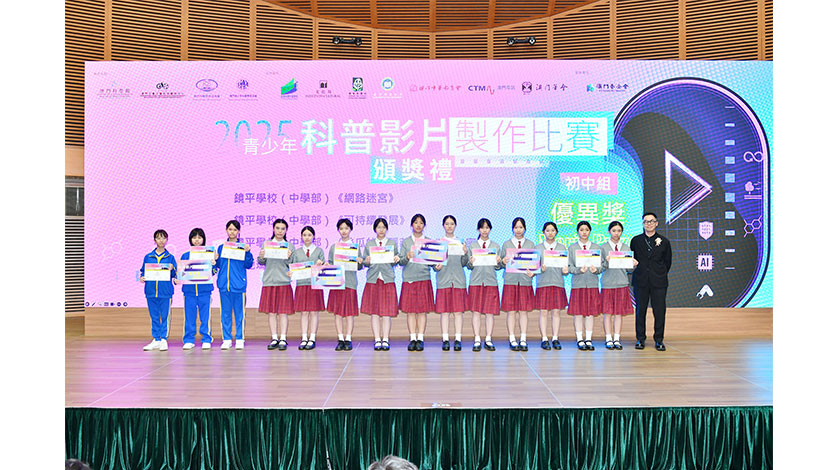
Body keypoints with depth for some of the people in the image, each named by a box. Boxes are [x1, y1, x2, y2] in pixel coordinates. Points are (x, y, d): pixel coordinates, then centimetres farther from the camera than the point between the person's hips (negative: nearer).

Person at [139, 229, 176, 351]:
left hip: (166, 291, -2)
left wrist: (171, 270, -18)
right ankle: (156, 340, 14)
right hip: (151, 291, 2)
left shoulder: (170, 257, 5)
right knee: (154, 317, 8)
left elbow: (175, 275, 3)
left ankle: (164, 339, 6)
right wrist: (142, 278, -6)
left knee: (165, 316, 0)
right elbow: (143, 271, 14)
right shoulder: (148, 257, 10)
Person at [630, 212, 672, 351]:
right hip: (640, 281, 1)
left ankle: (659, 340, 8)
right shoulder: (635, 240, 7)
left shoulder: (664, 241, 6)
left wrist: (660, 275, 10)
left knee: (659, 311, -1)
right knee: (640, 311, 3)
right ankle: (640, 339, 11)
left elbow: (668, 262, 12)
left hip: (658, 282, -1)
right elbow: (632, 259, 15)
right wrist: (637, 271, 8)